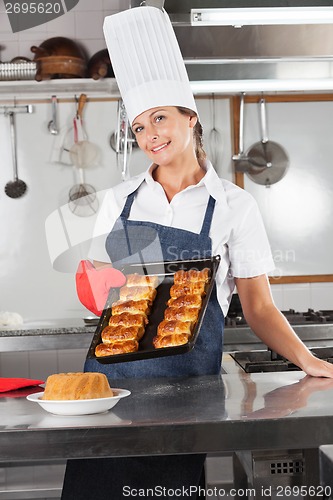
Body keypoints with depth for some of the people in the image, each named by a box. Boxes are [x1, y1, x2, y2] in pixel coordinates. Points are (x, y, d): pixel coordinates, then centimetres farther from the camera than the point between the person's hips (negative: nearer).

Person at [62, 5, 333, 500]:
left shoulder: (233, 205, 1)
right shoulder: (119, 201, 8)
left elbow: (258, 307, 1)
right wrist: (100, 287, -8)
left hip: (189, 374, -2)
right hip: (113, 364, 2)